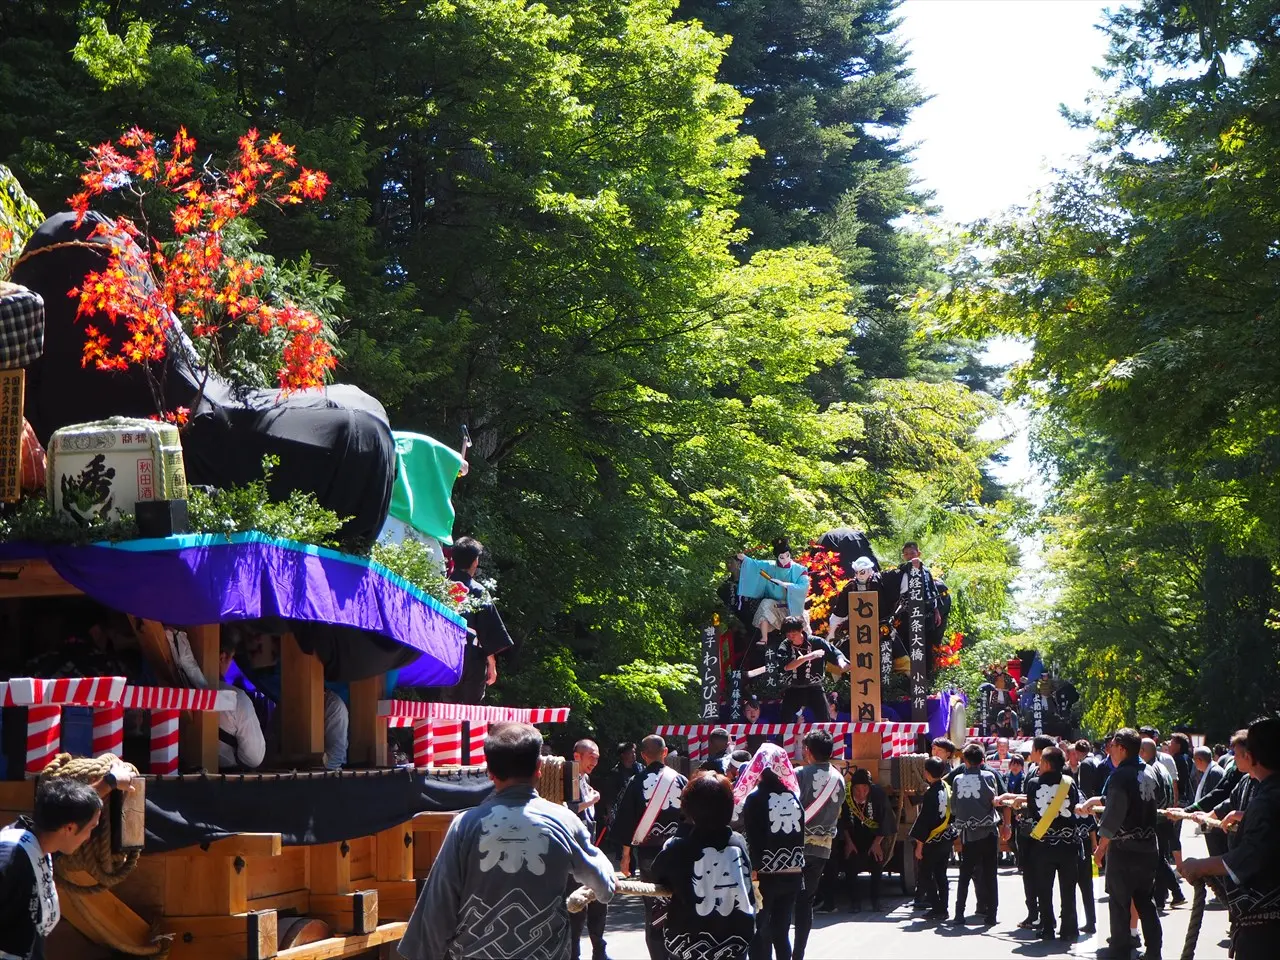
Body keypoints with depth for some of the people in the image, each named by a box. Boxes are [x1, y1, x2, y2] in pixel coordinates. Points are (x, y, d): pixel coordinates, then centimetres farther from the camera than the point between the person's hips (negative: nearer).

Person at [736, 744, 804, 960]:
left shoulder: (755, 798, -9)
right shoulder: (793, 796, 4)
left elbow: (752, 840, -13)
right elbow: (800, 835, 7)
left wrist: (752, 872, -11)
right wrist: (799, 870, 13)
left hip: (765, 876, -4)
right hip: (792, 875, 4)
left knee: (761, 933, 4)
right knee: (781, 932, 13)